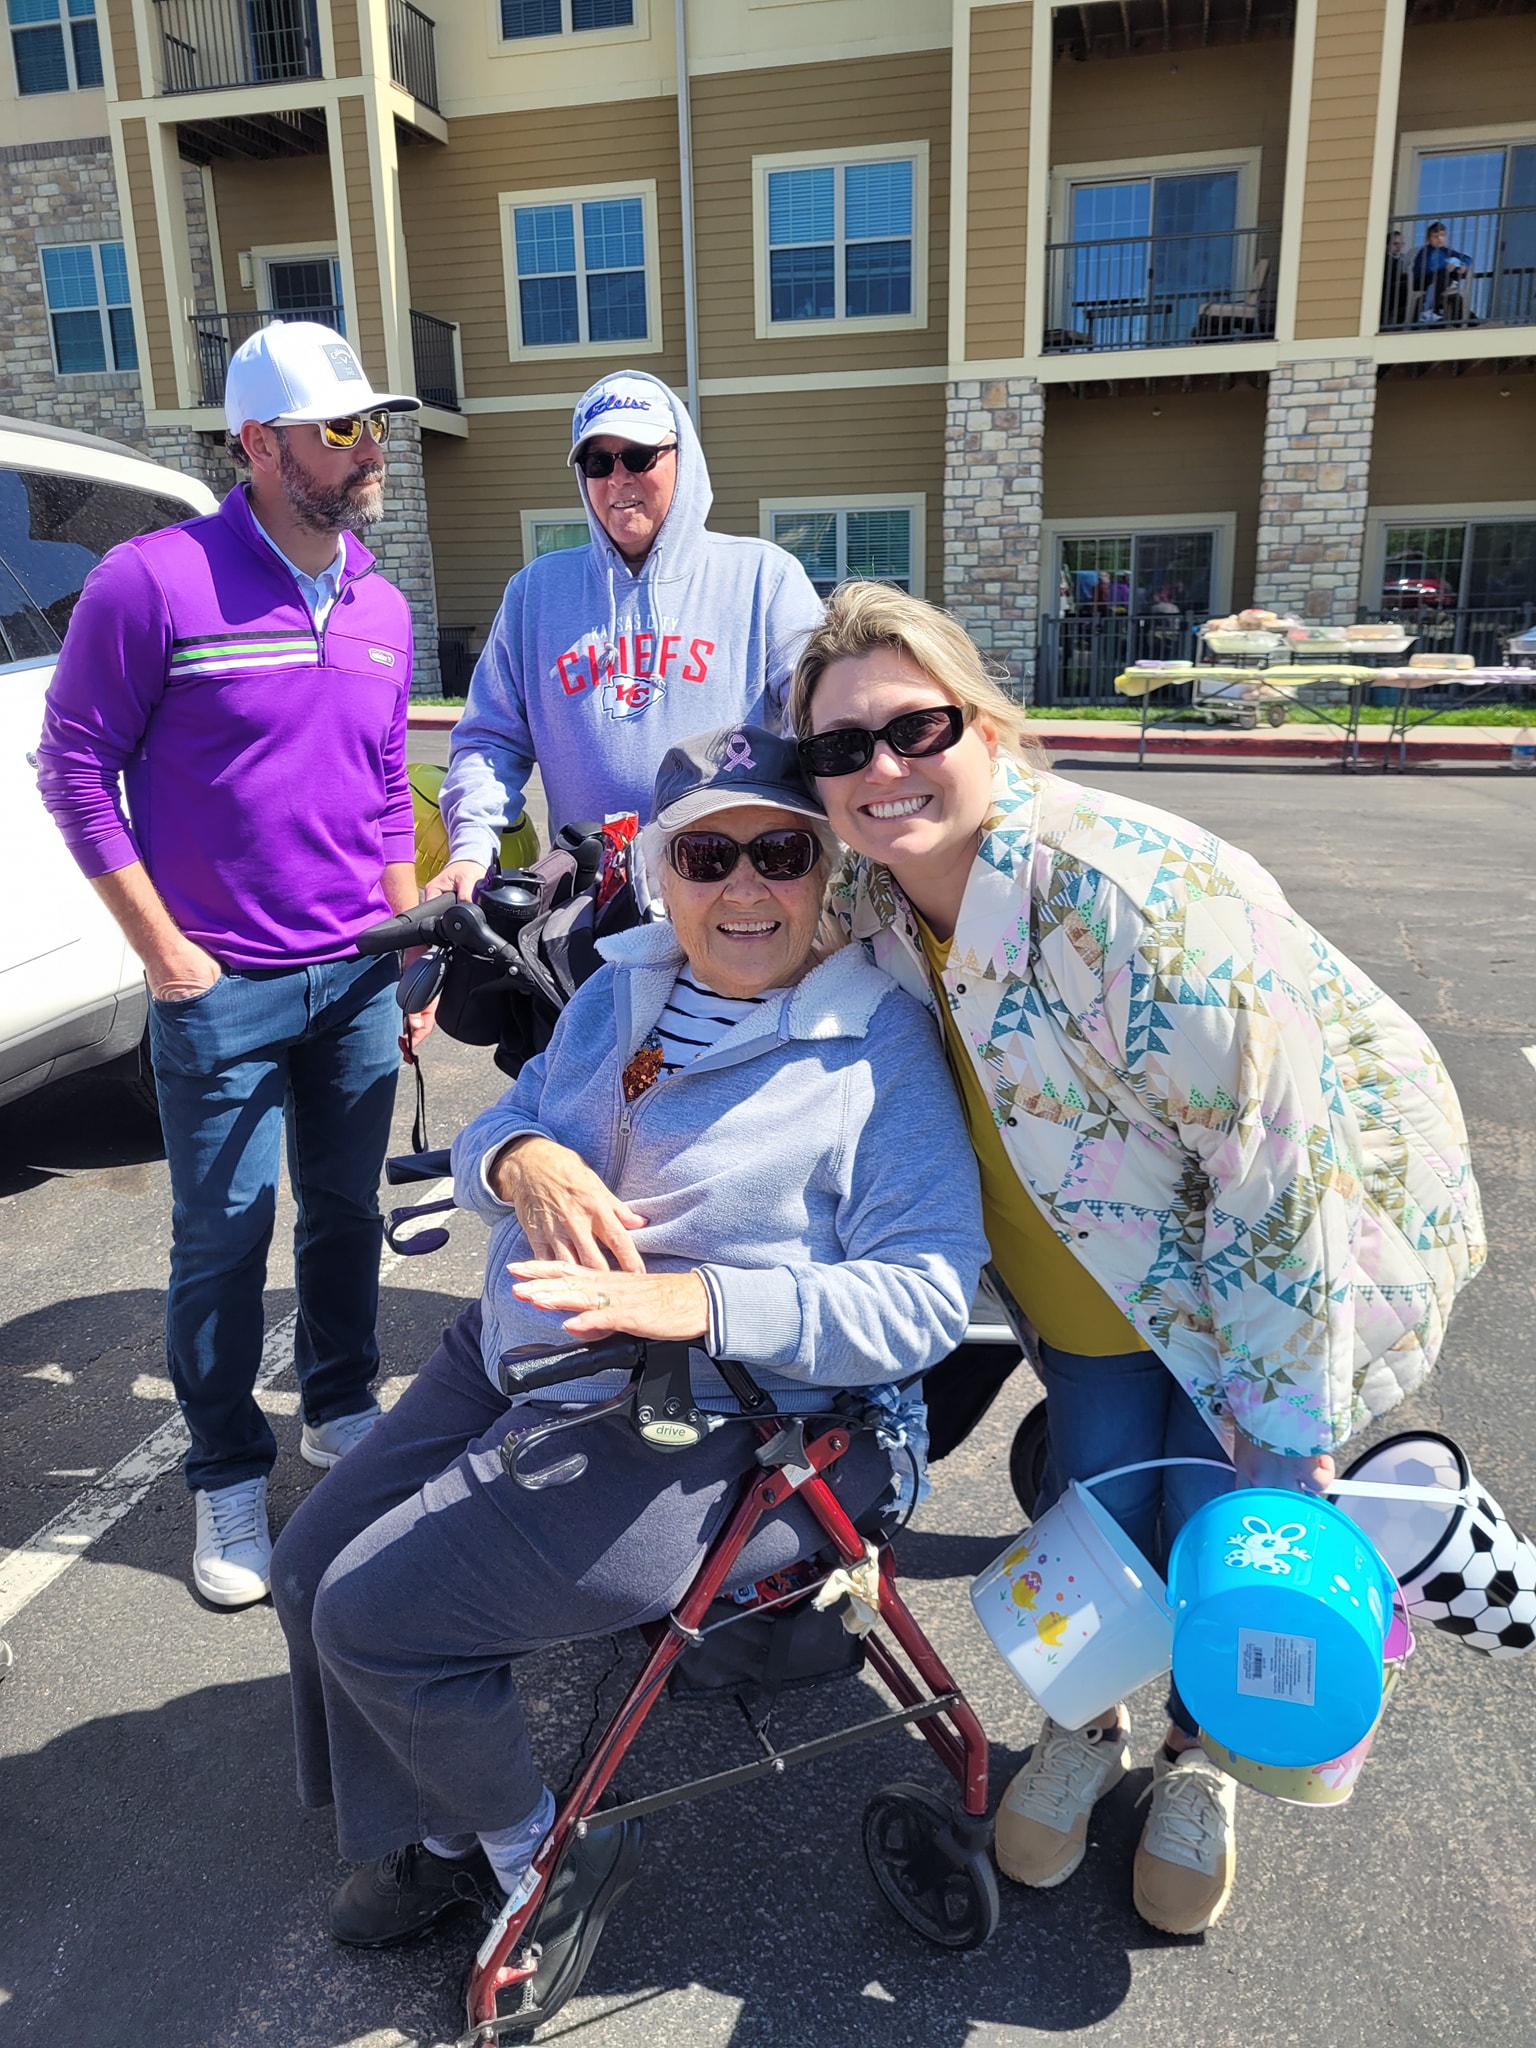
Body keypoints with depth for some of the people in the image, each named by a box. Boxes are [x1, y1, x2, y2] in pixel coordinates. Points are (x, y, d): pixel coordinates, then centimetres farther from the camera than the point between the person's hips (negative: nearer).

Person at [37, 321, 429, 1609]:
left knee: (347, 1211, 16)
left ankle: (343, 1412, 37)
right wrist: (163, 948, -10)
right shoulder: (156, 582, -11)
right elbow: (73, 765, -6)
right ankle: (228, 1478, 24)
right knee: (225, 1237, 5)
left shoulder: (381, 609, 8)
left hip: (357, 979, 5)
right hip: (224, 986, -5)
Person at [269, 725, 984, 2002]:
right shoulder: (620, 993, 6)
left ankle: (535, 1857, 22)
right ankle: (447, 1838, 38)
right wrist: (523, 1161, -17)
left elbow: (929, 1297, -20)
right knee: (311, 1571, 12)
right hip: (520, 1359, 8)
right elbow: (493, 1131, 9)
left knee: (375, 1617, -9)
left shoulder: (881, 1047, -14)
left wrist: (699, 1300, -31)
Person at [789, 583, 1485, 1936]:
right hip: (1106, 1253, 5)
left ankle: (1198, 1760, 30)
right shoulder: (866, 901, -14)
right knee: (1098, 1494, -3)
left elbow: (1278, 1174, -29)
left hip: (1298, 1231, -4)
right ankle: (1081, 1729, 31)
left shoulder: (1135, 895, -34)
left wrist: (1281, 1433, -21)